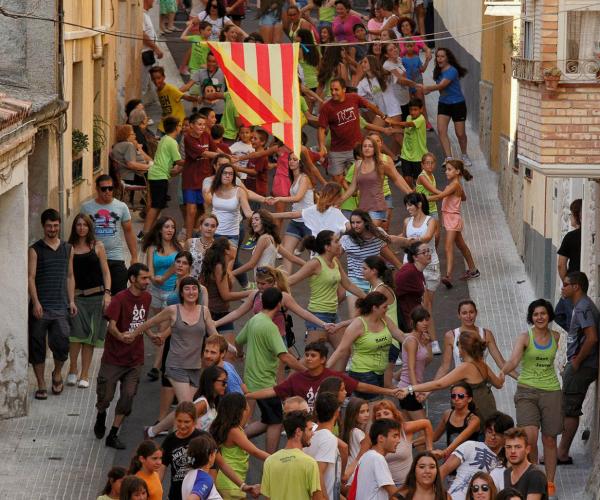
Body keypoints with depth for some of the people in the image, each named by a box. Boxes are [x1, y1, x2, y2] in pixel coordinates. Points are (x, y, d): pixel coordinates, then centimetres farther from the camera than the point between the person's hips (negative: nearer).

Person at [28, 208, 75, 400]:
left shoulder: (67, 249, 13)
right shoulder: (35, 250, 1)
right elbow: (31, 277, -6)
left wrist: (71, 301, 10)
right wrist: (36, 302, -16)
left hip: (60, 306, 2)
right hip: (40, 307, -2)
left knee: (61, 343, -11)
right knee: (37, 347, 1)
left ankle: (57, 373, 16)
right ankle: (41, 385, 12)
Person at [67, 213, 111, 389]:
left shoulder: (97, 247, 5)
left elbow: (105, 271, 6)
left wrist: (107, 293, -5)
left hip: (96, 296, 1)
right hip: (77, 296, -1)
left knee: (90, 336, 3)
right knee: (76, 332, -15)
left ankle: (84, 375, 8)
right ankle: (72, 370, 0)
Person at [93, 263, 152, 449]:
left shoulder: (147, 298, 6)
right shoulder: (120, 299, -15)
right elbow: (112, 325, -26)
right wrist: (121, 336, -44)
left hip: (135, 359, 5)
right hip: (114, 357, -5)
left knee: (128, 396, -4)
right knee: (106, 395, 3)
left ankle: (113, 435, 5)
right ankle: (101, 416, 38)